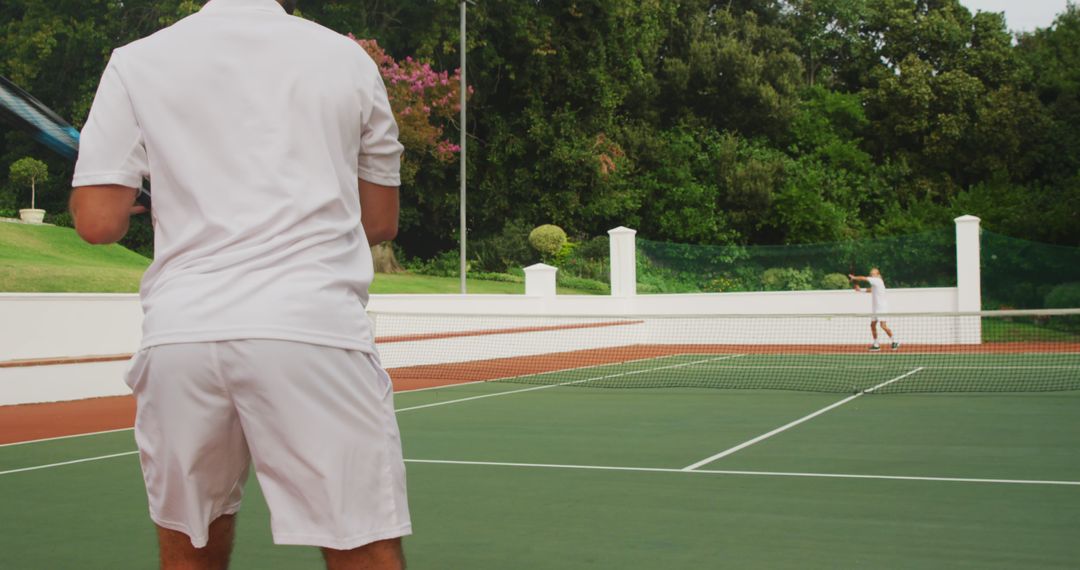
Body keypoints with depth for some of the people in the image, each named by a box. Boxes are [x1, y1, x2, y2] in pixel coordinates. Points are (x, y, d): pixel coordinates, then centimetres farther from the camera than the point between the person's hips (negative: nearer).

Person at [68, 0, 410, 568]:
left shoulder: (136, 62, 10)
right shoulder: (348, 58, 11)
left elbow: (98, 222, 5)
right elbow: (381, 222, 17)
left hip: (180, 332, 2)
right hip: (316, 330, -2)